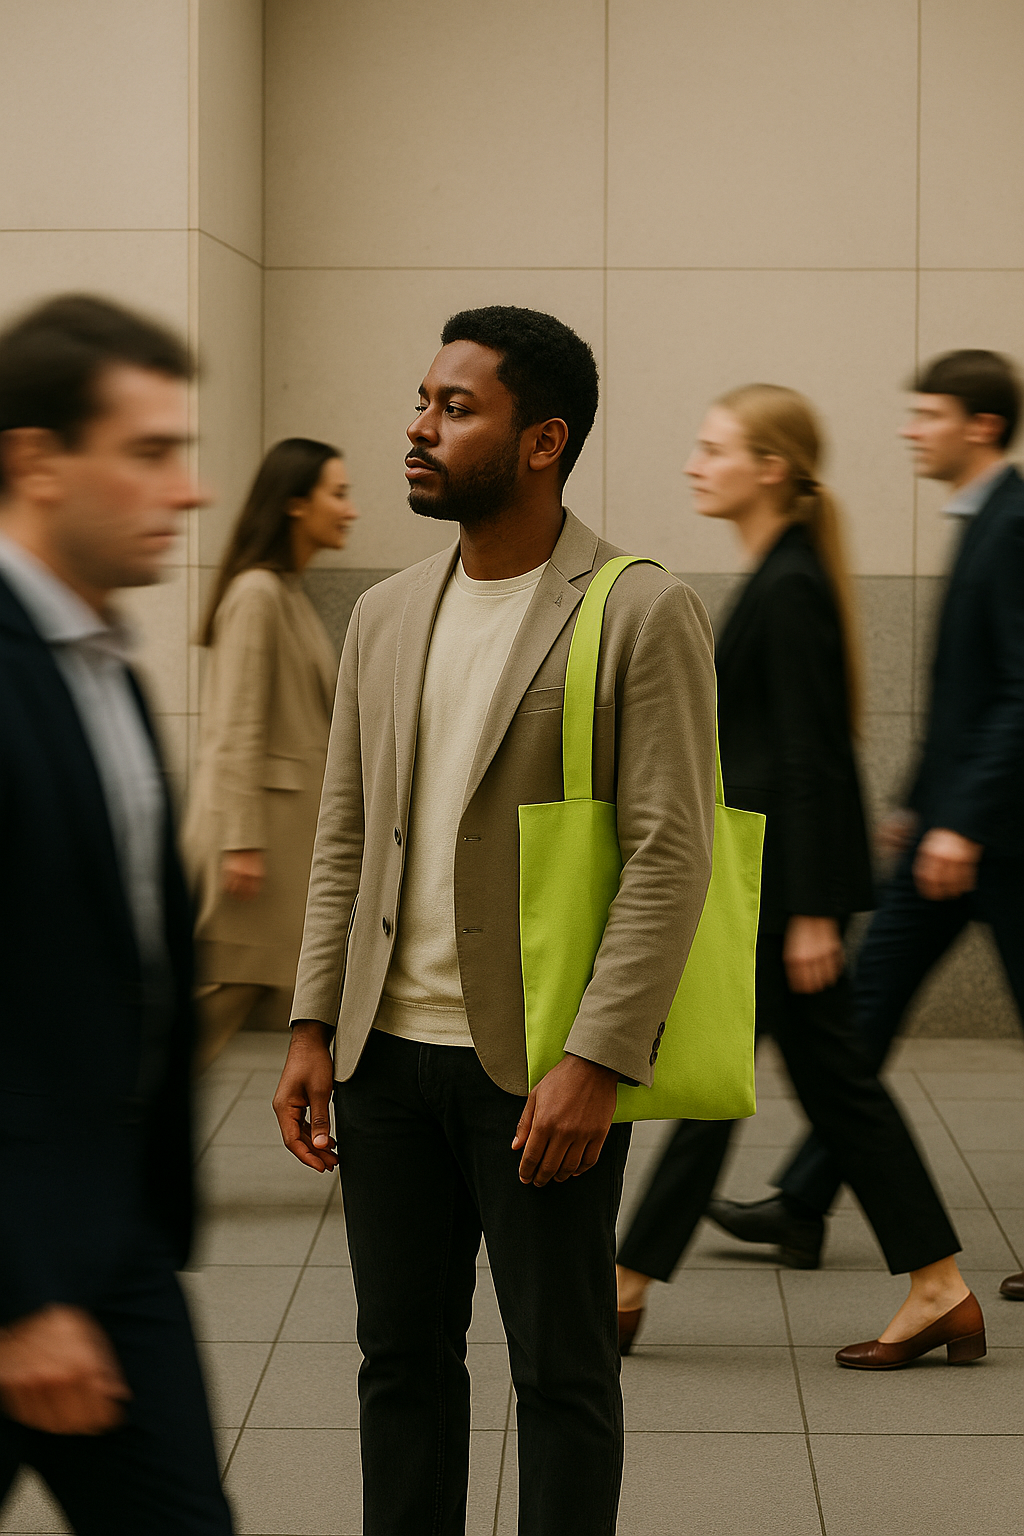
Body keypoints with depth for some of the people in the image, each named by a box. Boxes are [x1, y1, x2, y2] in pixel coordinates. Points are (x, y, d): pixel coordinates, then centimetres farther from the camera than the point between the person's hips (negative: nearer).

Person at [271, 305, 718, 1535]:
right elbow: (343, 837, 14)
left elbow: (670, 857, -13)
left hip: (540, 1065, -6)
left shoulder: (641, 615, -8)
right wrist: (313, 1028, 7)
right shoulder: (386, 616, 12)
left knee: (561, 1372, 5)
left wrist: (594, 1063, -18)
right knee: (401, 1351, 13)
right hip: (389, 1051, 6)